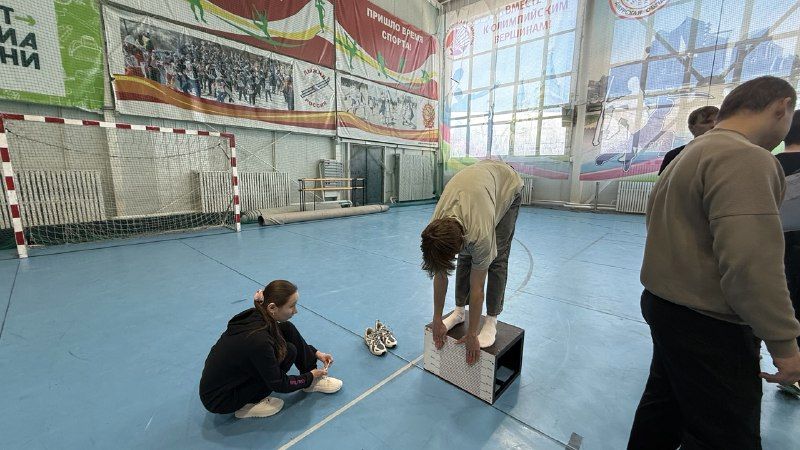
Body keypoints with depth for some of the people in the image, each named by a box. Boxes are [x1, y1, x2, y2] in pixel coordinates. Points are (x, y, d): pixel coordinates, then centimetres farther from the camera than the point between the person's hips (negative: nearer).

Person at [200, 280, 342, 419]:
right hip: (218, 400, -7)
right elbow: (279, 384, -21)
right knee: (288, 351, -18)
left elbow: (290, 336, 8)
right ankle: (247, 405, -2)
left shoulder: (257, 316, -12)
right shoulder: (257, 339, -35)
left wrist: (315, 353, 3)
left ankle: (313, 381, 6)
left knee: (287, 330, -7)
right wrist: (310, 376, -5)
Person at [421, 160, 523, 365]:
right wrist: (437, 320, -5)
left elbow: (476, 288, -29)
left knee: (496, 260, -10)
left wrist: (472, 334, -17)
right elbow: (439, 275, -15)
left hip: (508, 187, -4)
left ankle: (491, 321, 4)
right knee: (465, 257, -2)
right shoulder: (435, 230, -29)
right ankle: (459, 310, 14)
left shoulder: (480, 234, -43)